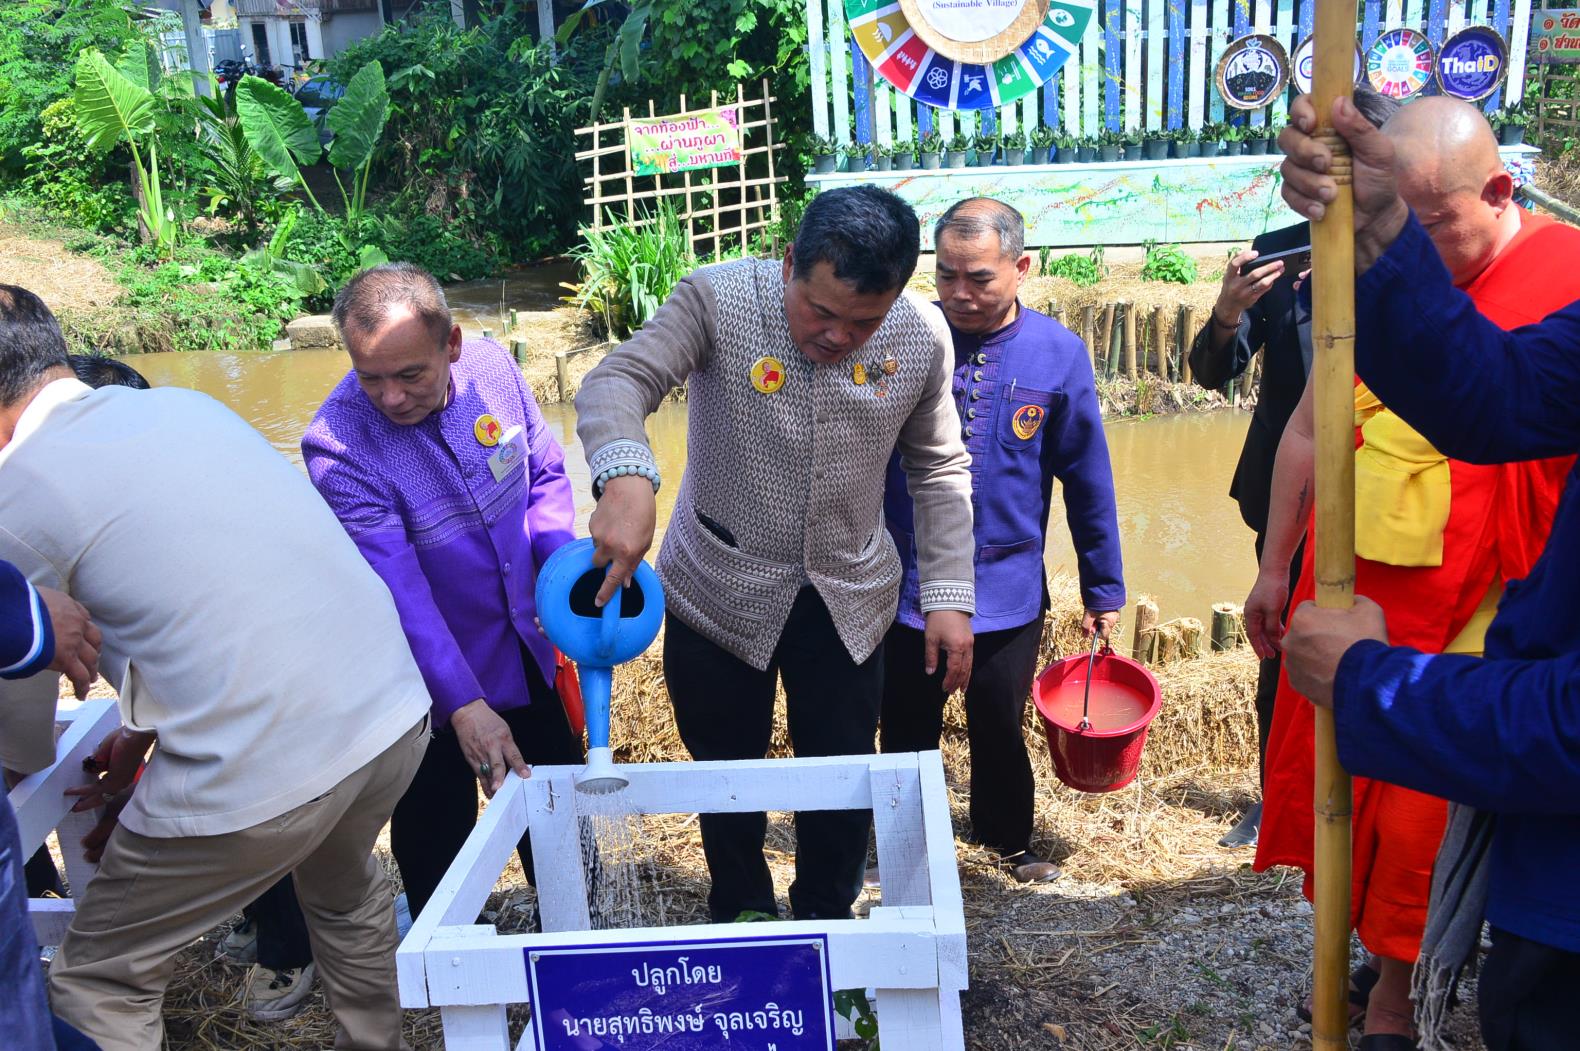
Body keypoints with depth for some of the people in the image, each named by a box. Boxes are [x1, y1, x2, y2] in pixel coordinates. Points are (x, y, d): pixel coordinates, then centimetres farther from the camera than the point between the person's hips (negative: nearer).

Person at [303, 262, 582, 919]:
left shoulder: (493, 367, -12)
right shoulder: (338, 445, -26)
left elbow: (545, 472, 3)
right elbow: (397, 590, -31)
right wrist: (464, 705, -37)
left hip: (528, 646, 5)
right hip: (431, 673, -5)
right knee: (434, 839, 12)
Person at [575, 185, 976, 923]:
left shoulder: (922, 336, -10)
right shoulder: (717, 300, -18)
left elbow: (938, 470, 1)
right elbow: (617, 382, -25)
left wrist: (948, 597, -3)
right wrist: (625, 476, -47)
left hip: (849, 599, 2)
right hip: (719, 593, -1)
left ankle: (827, 927, 39)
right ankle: (741, 930, 41)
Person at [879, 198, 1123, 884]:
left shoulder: (1058, 354, -5)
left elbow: (1088, 480, 2)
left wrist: (1103, 590, 7)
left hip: (1009, 589, 0)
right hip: (906, 587, 0)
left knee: (1000, 728, 15)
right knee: (907, 732, 13)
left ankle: (1008, 842, 41)